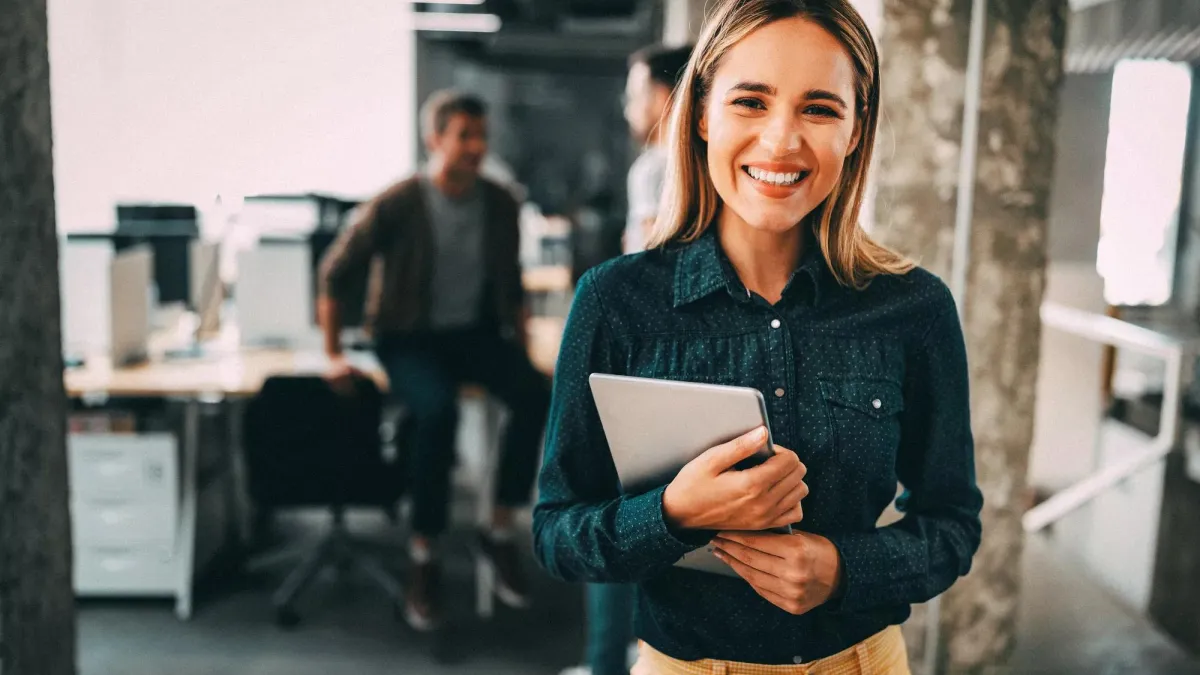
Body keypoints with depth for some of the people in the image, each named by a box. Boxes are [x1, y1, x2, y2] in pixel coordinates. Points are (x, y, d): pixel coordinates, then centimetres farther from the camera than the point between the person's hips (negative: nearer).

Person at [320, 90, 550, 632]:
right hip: (410, 338, -3)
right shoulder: (397, 206, -10)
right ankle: (424, 556, -14)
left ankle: (500, 533, -9)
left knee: (535, 394, -26)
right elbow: (334, 275, -3)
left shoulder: (499, 205, 2)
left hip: (476, 332, 4)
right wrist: (334, 355, -4)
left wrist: (522, 349, 5)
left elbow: (512, 285, 15)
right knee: (438, 411, -34)